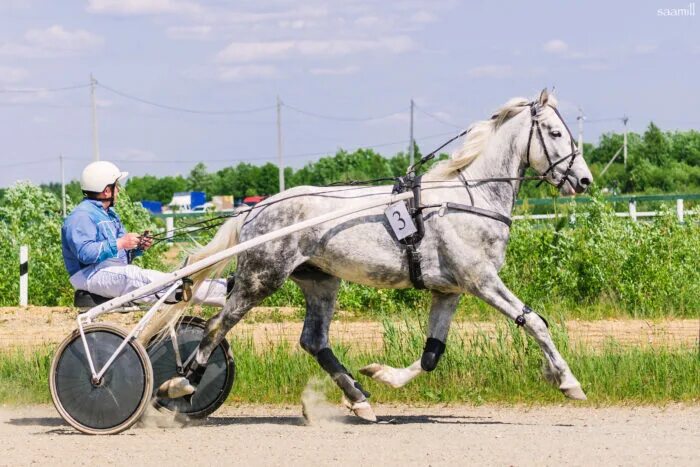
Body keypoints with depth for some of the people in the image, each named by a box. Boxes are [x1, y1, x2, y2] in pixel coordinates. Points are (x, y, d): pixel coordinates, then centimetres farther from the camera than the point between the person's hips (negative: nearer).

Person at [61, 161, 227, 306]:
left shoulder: (109, 215, 24)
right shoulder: (81, 216, -10)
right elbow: (85, 253, -24)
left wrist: (138, 247, 2)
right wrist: (120, 243, -24)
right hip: (93, 275, -10)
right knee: (144, 278, -31)